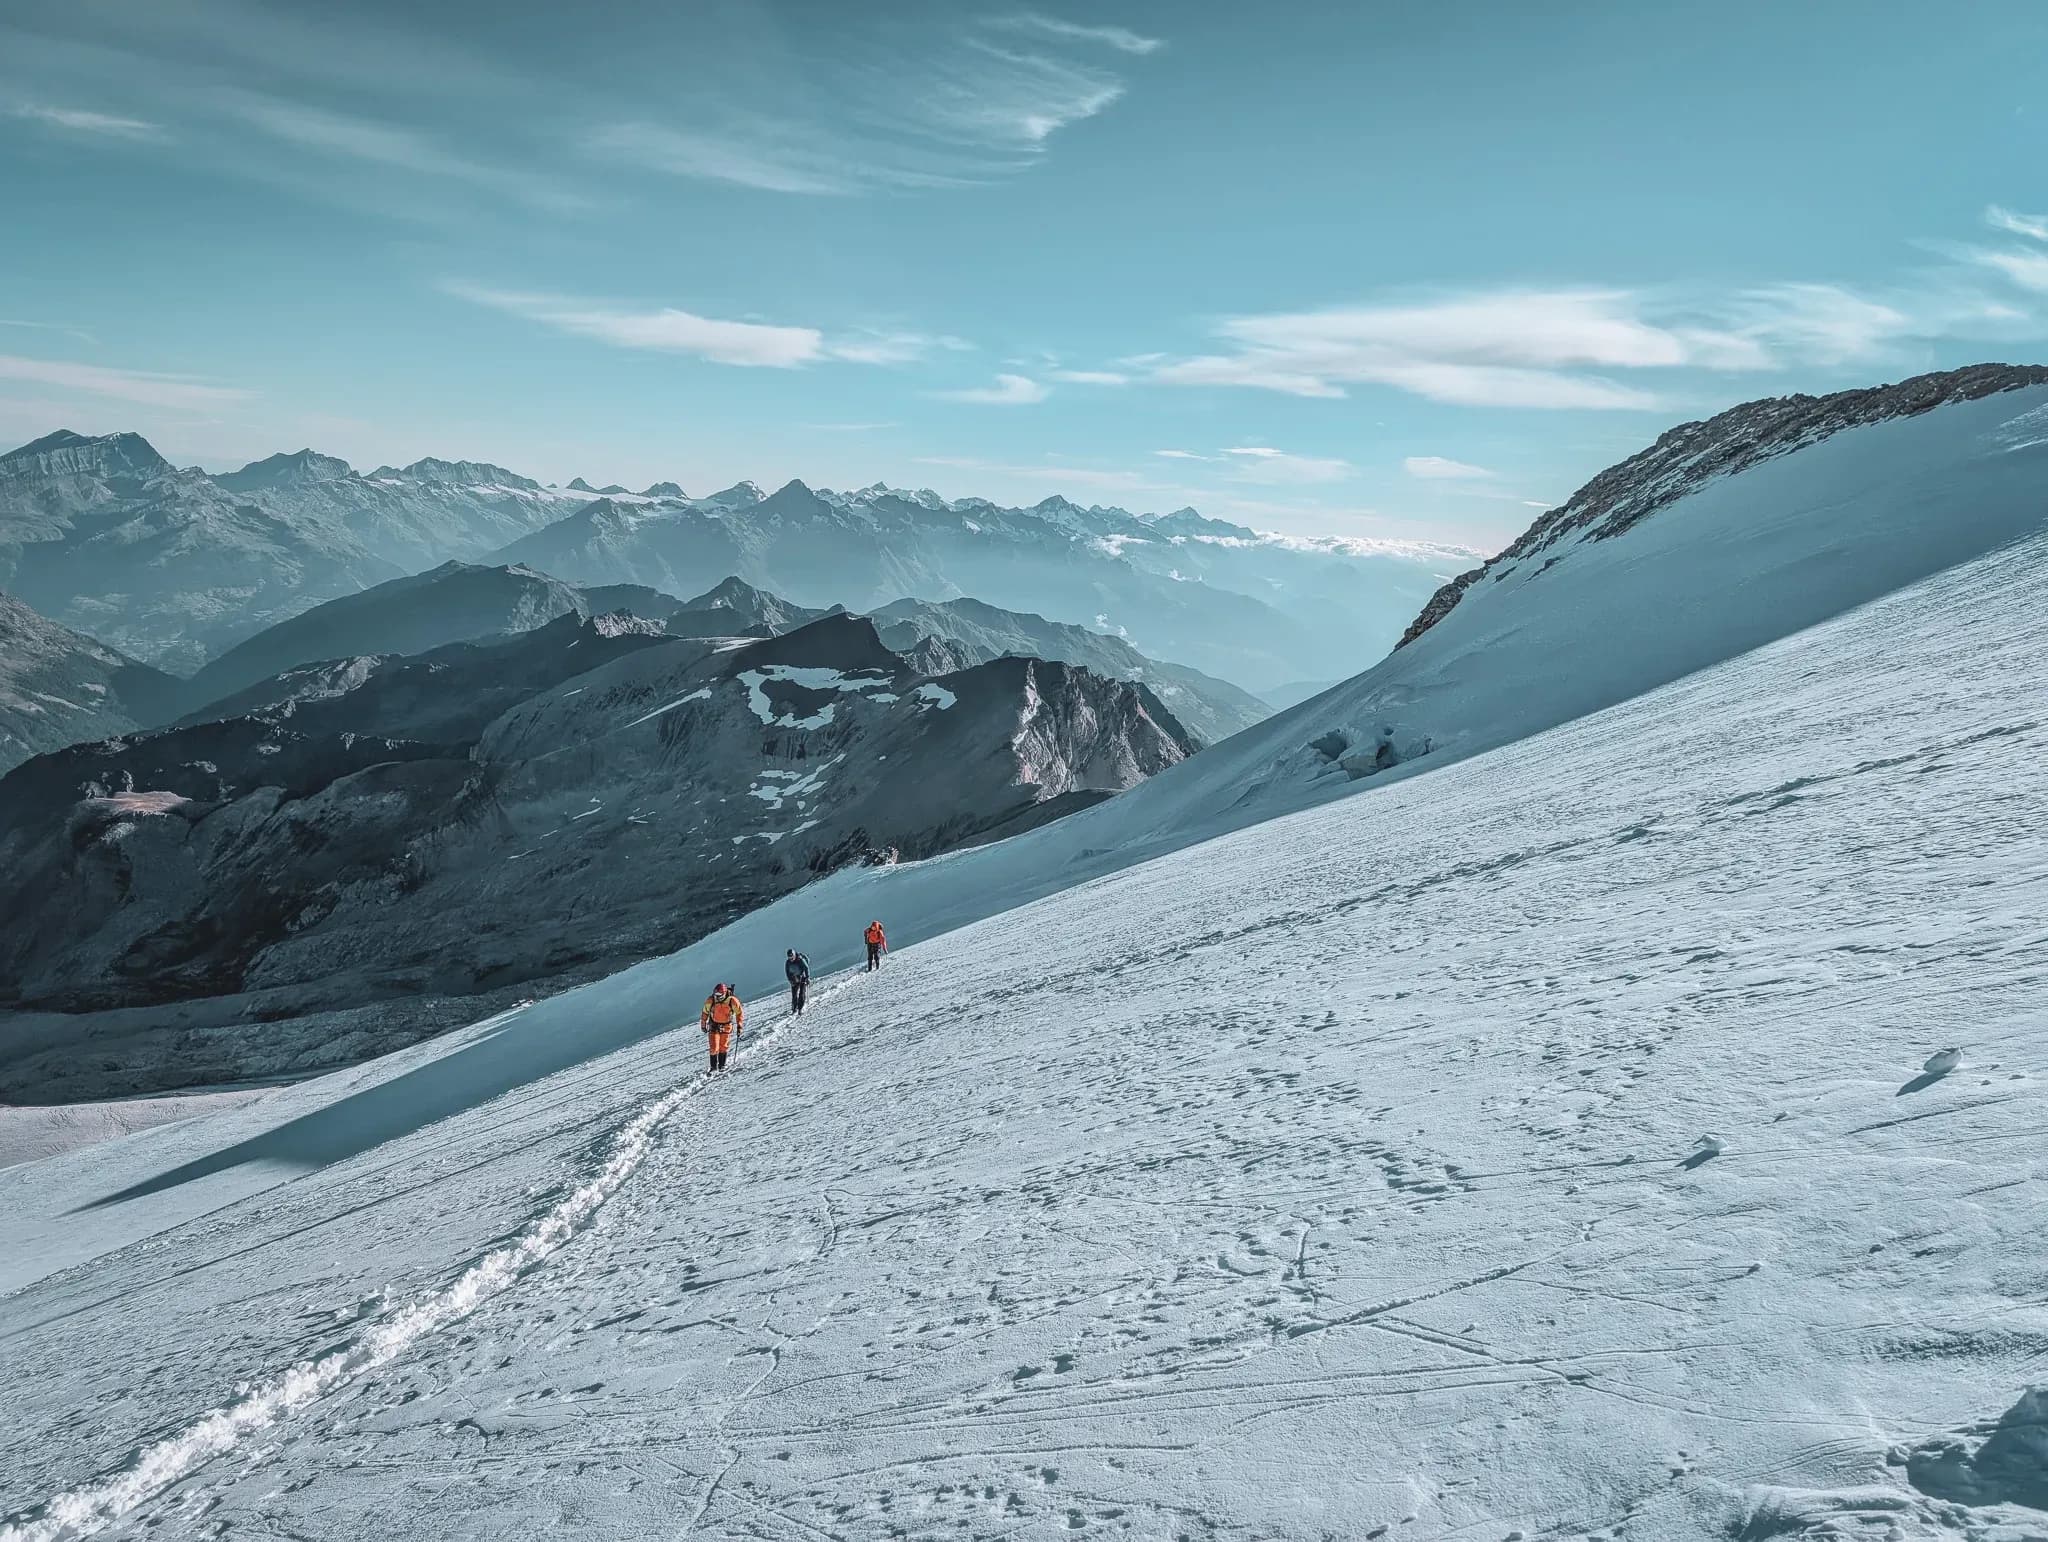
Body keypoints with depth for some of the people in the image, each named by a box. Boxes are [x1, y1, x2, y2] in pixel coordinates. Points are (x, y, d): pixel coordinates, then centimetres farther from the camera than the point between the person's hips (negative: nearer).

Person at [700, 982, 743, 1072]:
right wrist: (703, 1025, 6)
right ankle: (713, 1066, 7)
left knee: (723, 1047, 3)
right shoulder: (710, 1001, -18)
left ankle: (722, 1065, 20)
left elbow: (739, 1013, -6)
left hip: (726, 1026, 0)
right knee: (714, 1047, -6)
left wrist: (739, 1026, -7)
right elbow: (705, 1012, 0)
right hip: (714, 1025, 0)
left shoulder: (732, 1001, -22)